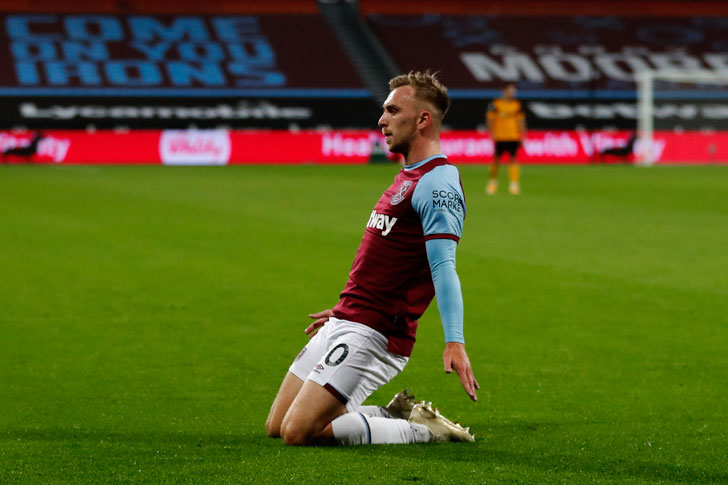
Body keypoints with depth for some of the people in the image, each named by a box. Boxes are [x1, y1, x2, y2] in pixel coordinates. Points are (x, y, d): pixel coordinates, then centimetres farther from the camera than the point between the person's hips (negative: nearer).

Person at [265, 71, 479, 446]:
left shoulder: (437, 184, -16)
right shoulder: (408, 176, 16)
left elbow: (443, 267, -27)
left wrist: (454, 342, -38)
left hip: (372, 335, -10)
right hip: (345, 322, 10)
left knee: (297, 432, -16)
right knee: (276, 426, 9)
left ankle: (422, 430, -2)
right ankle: (397, 415, 15)